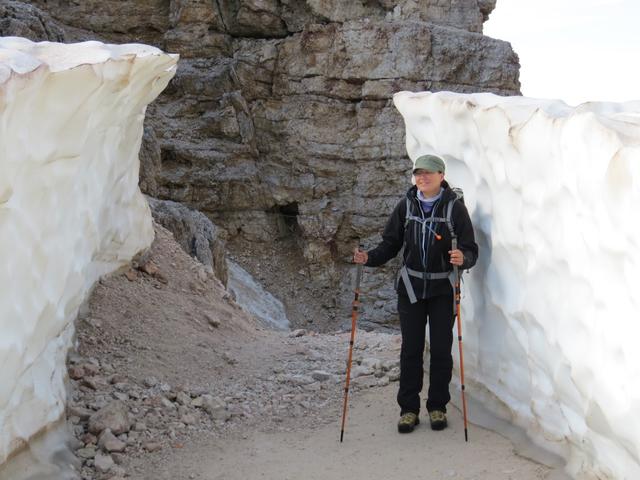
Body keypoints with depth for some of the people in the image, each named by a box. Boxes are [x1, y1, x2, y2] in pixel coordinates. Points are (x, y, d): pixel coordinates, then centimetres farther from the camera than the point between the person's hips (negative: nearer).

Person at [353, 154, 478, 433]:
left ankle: (437, 406, 18)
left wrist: (463, 258, -32)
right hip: (411, 286, 2)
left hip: (443, 287, -2)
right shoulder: (406, 206, 1)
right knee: (411, 349, 3)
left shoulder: (455, 207, -7)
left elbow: (471, 249, -9)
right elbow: (391, 243, 6)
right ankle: (409, 409, 12)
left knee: (441, 349, 3)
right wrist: (369, 258, -11)